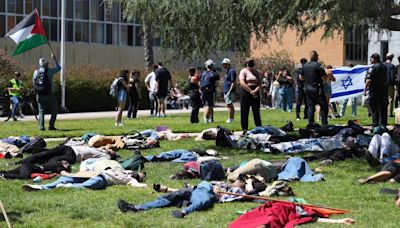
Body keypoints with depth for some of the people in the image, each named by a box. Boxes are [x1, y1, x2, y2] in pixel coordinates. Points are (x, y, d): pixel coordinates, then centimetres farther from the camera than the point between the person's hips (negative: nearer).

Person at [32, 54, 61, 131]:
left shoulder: (36, 72, 2)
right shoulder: (50, 71, -6)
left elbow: (34, 83, 5)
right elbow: (58, 68, 11)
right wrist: (55, 59, 19)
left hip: (40, 95, 3)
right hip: (50, 94, -3)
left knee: (41, 111, 9)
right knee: (54, 110, 8)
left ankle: (41, 126, -1)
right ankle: (51, 126, -1)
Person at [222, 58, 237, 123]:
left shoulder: (231, 71, -13)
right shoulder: (227, 71, 18)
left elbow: (234, 83, -19)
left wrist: (229, 91, -22)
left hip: (229, 91, -10)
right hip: (226, 91, 10)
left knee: (229, 105, -10)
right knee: (230, 105, 12)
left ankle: (230, 119, -10)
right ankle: (232, 118, 15)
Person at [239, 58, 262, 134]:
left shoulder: (256, 72, 13)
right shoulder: (243, 71, 0)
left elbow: (259, 83, 7)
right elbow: (242, 83, -11)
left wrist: (256, 90, -13)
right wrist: (251, 91, -14)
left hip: (255, 93, 4)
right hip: (246, 93, -3)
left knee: (256, 112, 5)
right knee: (244, 111, -2)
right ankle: (245, 129, 3)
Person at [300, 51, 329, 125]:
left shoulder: (305, 66, 7)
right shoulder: (318, 65, -13)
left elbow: (301, 78, 15)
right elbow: (324, 77, -16)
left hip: (307, 88, 7)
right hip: (316, 89, -7)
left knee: (310, 107, 11)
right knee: (324, 107, 0)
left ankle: (310, 124, 7)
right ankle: (324, 124, -5)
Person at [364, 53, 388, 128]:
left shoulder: (373, 68, -13)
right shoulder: (384, 67, 9)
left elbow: (369, 80, -16)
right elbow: (386, 79, 14)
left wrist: (365, 89, -10)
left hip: (375, 89, -7)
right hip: (384, 88, 7)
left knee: (373, 107, -2)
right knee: (383, 107, 11)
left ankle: (375, 123, -6)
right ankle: (383, 123, 15)